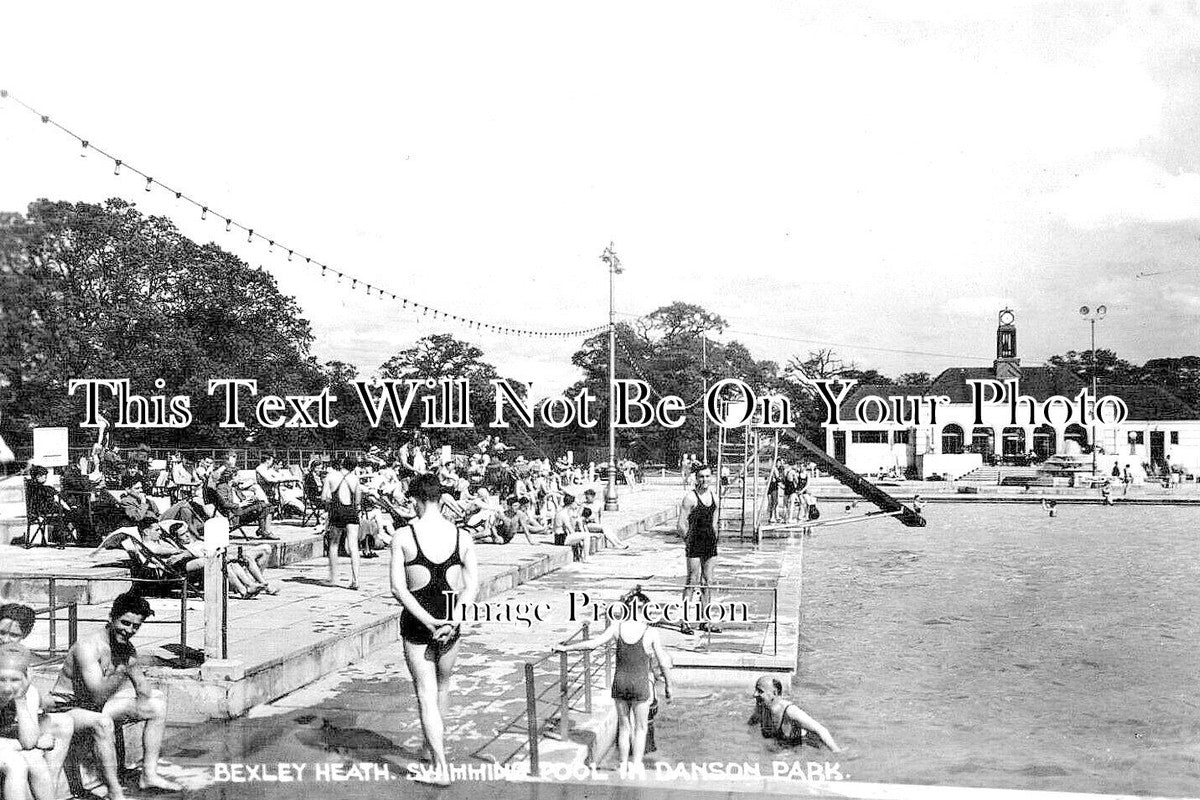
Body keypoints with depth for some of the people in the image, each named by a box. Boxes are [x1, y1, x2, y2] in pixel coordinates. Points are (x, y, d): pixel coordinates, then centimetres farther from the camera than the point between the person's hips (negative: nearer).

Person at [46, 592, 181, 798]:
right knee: (102, 722, -39)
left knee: (157, 706, 5)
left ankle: (149, 775, 9)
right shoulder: (88, 647, -26)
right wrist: (122, 672, -46)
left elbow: (144, 692, 3)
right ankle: (115, 792, -29)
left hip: (96, 705, 9)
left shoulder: (127, 648, 0)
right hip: (65, 708, -9)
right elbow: (97, 695, -33)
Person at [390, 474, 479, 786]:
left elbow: (398, 588, -15)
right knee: (442, 684, 24)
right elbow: (473, 584, -8)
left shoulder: (403, 535, -9)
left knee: (426, 693, 2)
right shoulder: (462, 536, -1)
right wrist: (453, 622, -13)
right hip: (452, 619, 3)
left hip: (416, 620, -3)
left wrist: (428, 621, -17)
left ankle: (441, 766, -5)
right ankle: (432, 744, 43)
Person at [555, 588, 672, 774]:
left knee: (624, 726, 18)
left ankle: (624, 766, 24)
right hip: (640, 684, -3)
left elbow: (593, 643, -11)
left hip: (620, 682, 3)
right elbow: (664, 663, -6)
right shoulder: (651, 633, -12)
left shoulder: (617, 627, -7)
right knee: (640, 727, 14)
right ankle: (636, 766, 14)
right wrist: (668, 685, 8)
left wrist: (565, 648, -1)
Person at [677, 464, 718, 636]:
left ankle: (705, 621, 17)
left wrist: (714, 538, 12)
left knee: (707, 582, 10)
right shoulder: (690, 497, -11)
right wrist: (690, 541, -7)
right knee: (692, 582, -5)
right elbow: (681, 525, -11)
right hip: (695, 544, -7)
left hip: (710, 543, 7)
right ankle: (684, 622, 1)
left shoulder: (712, 496, 9)